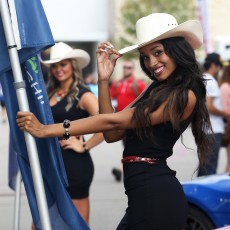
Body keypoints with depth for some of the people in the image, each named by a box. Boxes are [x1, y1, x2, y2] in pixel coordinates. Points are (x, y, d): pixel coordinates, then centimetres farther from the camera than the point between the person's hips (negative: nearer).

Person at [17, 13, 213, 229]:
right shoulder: (158, 88, 18)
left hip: (156, 195, -9)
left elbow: (114, 121, -15)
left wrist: (46, 130, -16)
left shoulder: (185, 95, -11)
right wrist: (103, 80, 2)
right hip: (145, 196, 9)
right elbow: (112, 134, 11)